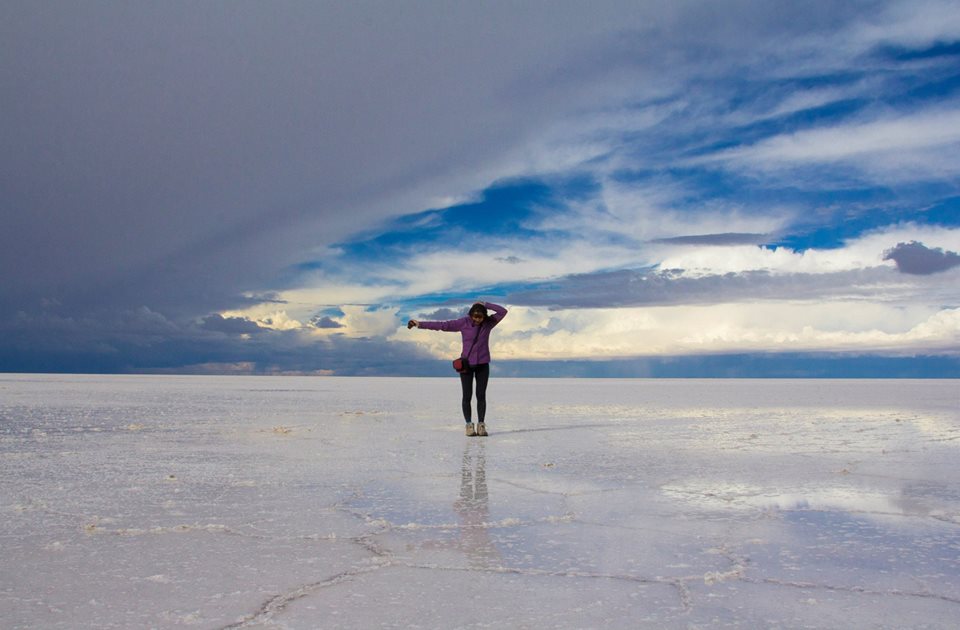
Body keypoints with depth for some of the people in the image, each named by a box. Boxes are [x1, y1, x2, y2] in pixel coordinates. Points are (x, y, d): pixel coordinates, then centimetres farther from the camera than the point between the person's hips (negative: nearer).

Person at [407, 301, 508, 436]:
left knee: (481, 395, 3)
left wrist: (485, 304, -15)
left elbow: (503, 311, -12)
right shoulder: (463, 323, -9)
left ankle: (481, 425, 8)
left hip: (483, 364, 1)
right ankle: (469, 425, 8)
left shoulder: (489, 322, -3)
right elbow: (442, 325, -10)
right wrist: (420, 324, -13)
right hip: (466, 364, -1)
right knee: (467, 396, 0)